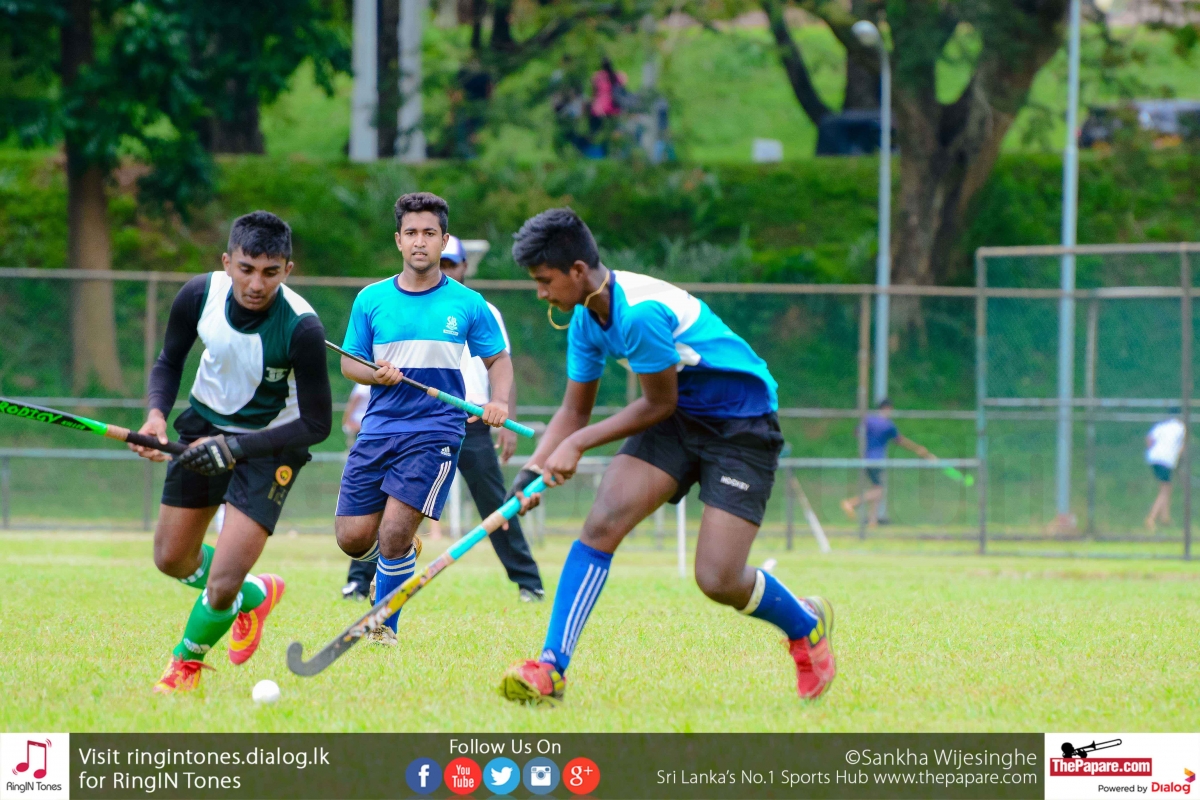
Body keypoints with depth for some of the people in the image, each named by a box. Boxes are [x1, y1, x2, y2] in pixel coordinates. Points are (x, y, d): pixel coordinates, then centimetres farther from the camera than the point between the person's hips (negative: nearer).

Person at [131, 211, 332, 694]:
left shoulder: (301, 328, -31)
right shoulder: (200, 295, -19)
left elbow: (316, 424, -24)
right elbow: (169, 361, 0)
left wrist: (235, 447, -32)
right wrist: (156, 413, -20)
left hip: (270, 443, -5)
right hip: (206, 424, 5)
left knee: (222, 585, -13)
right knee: (172, 561, 14)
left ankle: (187, 660, 19)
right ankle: (255, 595, 44)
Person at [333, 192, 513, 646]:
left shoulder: (467, 304, 3)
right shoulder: (372, 300, 7)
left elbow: (498, 359, 10)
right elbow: (349, 362, 12)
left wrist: (498, 402, -9)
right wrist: (375, 374, -10)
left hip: (435, 433, -3)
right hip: (379, 429, 3)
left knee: (394, 532, -17)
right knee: (353, 537, -1)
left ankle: (385, 626, 1)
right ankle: (399, 560, 34)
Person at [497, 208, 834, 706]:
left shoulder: (640, 313, -29)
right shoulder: (586, 319, -1)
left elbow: (659, 404, -18)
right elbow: (574, 411, 9)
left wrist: (578, 443, -14)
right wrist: (535, 468, -7)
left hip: (741, 426, -7)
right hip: (679, 420, 7)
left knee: (718, 580, -12)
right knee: (603, 521, -16)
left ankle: (806, 625, 20)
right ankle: (552, 668, -17)